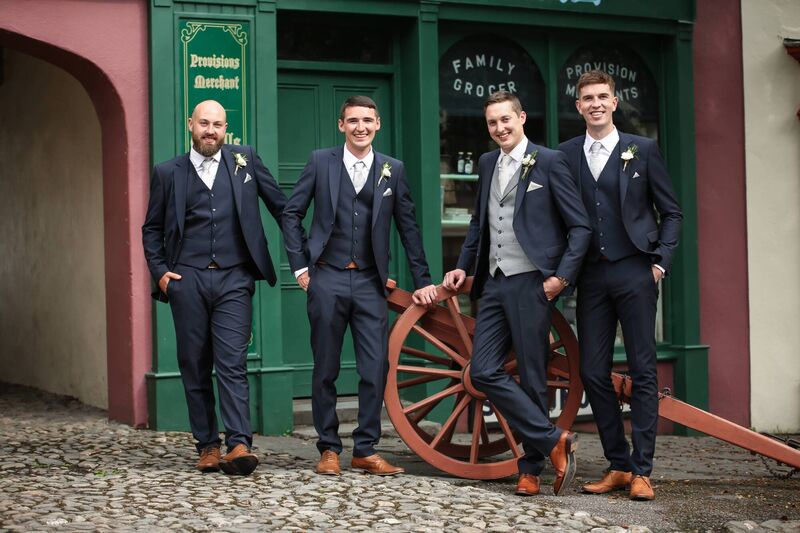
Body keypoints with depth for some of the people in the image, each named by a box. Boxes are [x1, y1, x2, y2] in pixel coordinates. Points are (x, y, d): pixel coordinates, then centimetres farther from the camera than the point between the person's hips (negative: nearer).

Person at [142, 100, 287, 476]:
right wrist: (160, 272, 3)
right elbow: (152, 229, 17)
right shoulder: (168, 173, 11)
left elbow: (281, 207, 15)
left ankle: (240, 445, -16)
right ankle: (207, 445, 11)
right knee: (195, 367, 4)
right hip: (187, 279, 2)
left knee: (232, 363, -11)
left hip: (233, 279, -1)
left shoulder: (244, 160, 10)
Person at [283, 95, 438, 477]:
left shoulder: (392, 170, 8)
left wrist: (422, 281, 7)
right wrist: (301, 266, 0)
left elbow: (408, 227, 10)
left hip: (370, 282, 1)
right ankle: (329, 449, 16)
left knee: (376, 369, -3)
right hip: (328, 278, -1)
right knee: (326, 370, 5)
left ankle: (365, 451, 8)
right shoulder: (320, 161, 4)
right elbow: (291, 214, 6)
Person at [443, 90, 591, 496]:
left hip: (531, 283, -6)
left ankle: (531, 468, 9)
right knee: (483, 372, -3)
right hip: (494, 283, 7)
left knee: (532, 378, -2)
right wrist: (463, 266, 16)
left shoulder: (549, 162, -3)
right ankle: (554, 442, 2)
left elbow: (580, 227, -4)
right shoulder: (487, 163, 17)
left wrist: (562, 275, -13)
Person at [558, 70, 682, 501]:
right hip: (592, 276, 3)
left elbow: (671, 212, 6)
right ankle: (618, 465, 14)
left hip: (634, 272, -3)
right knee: (592, 372, 2)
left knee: (643, 371, -1)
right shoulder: (566, 154, 8)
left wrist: (661, 260, -3)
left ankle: (642, 470, 3)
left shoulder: (642, 150, 3)